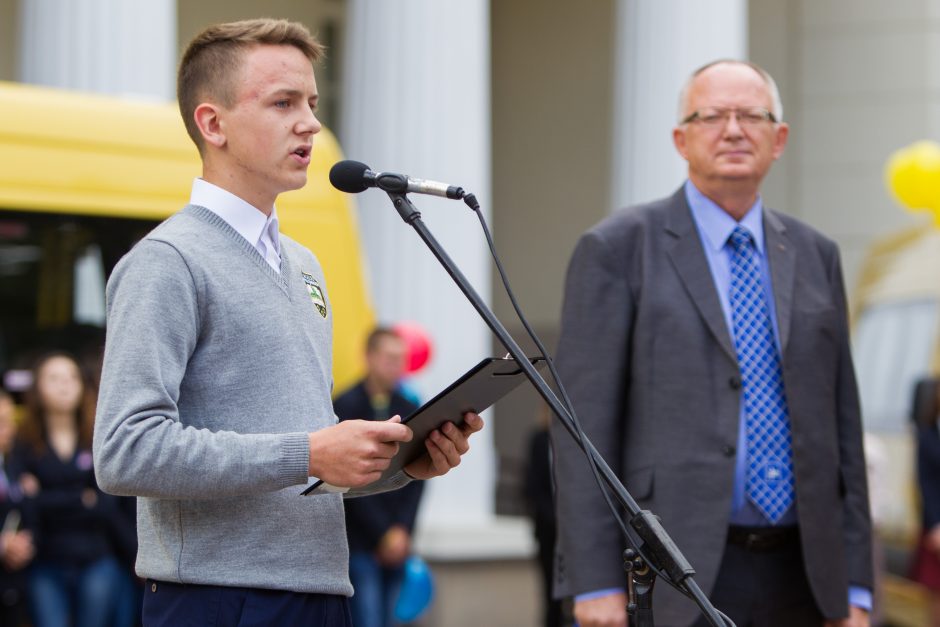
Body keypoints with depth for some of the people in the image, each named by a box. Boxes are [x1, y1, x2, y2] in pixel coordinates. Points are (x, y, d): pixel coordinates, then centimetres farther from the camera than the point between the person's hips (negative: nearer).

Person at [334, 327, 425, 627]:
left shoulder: (409, 411, 11)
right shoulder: (345, 407, -5)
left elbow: (415, 479, 9)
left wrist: (402, 531, -4)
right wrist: (382, 534, -11)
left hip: (396, 544, 5)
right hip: (359, 544, -5)